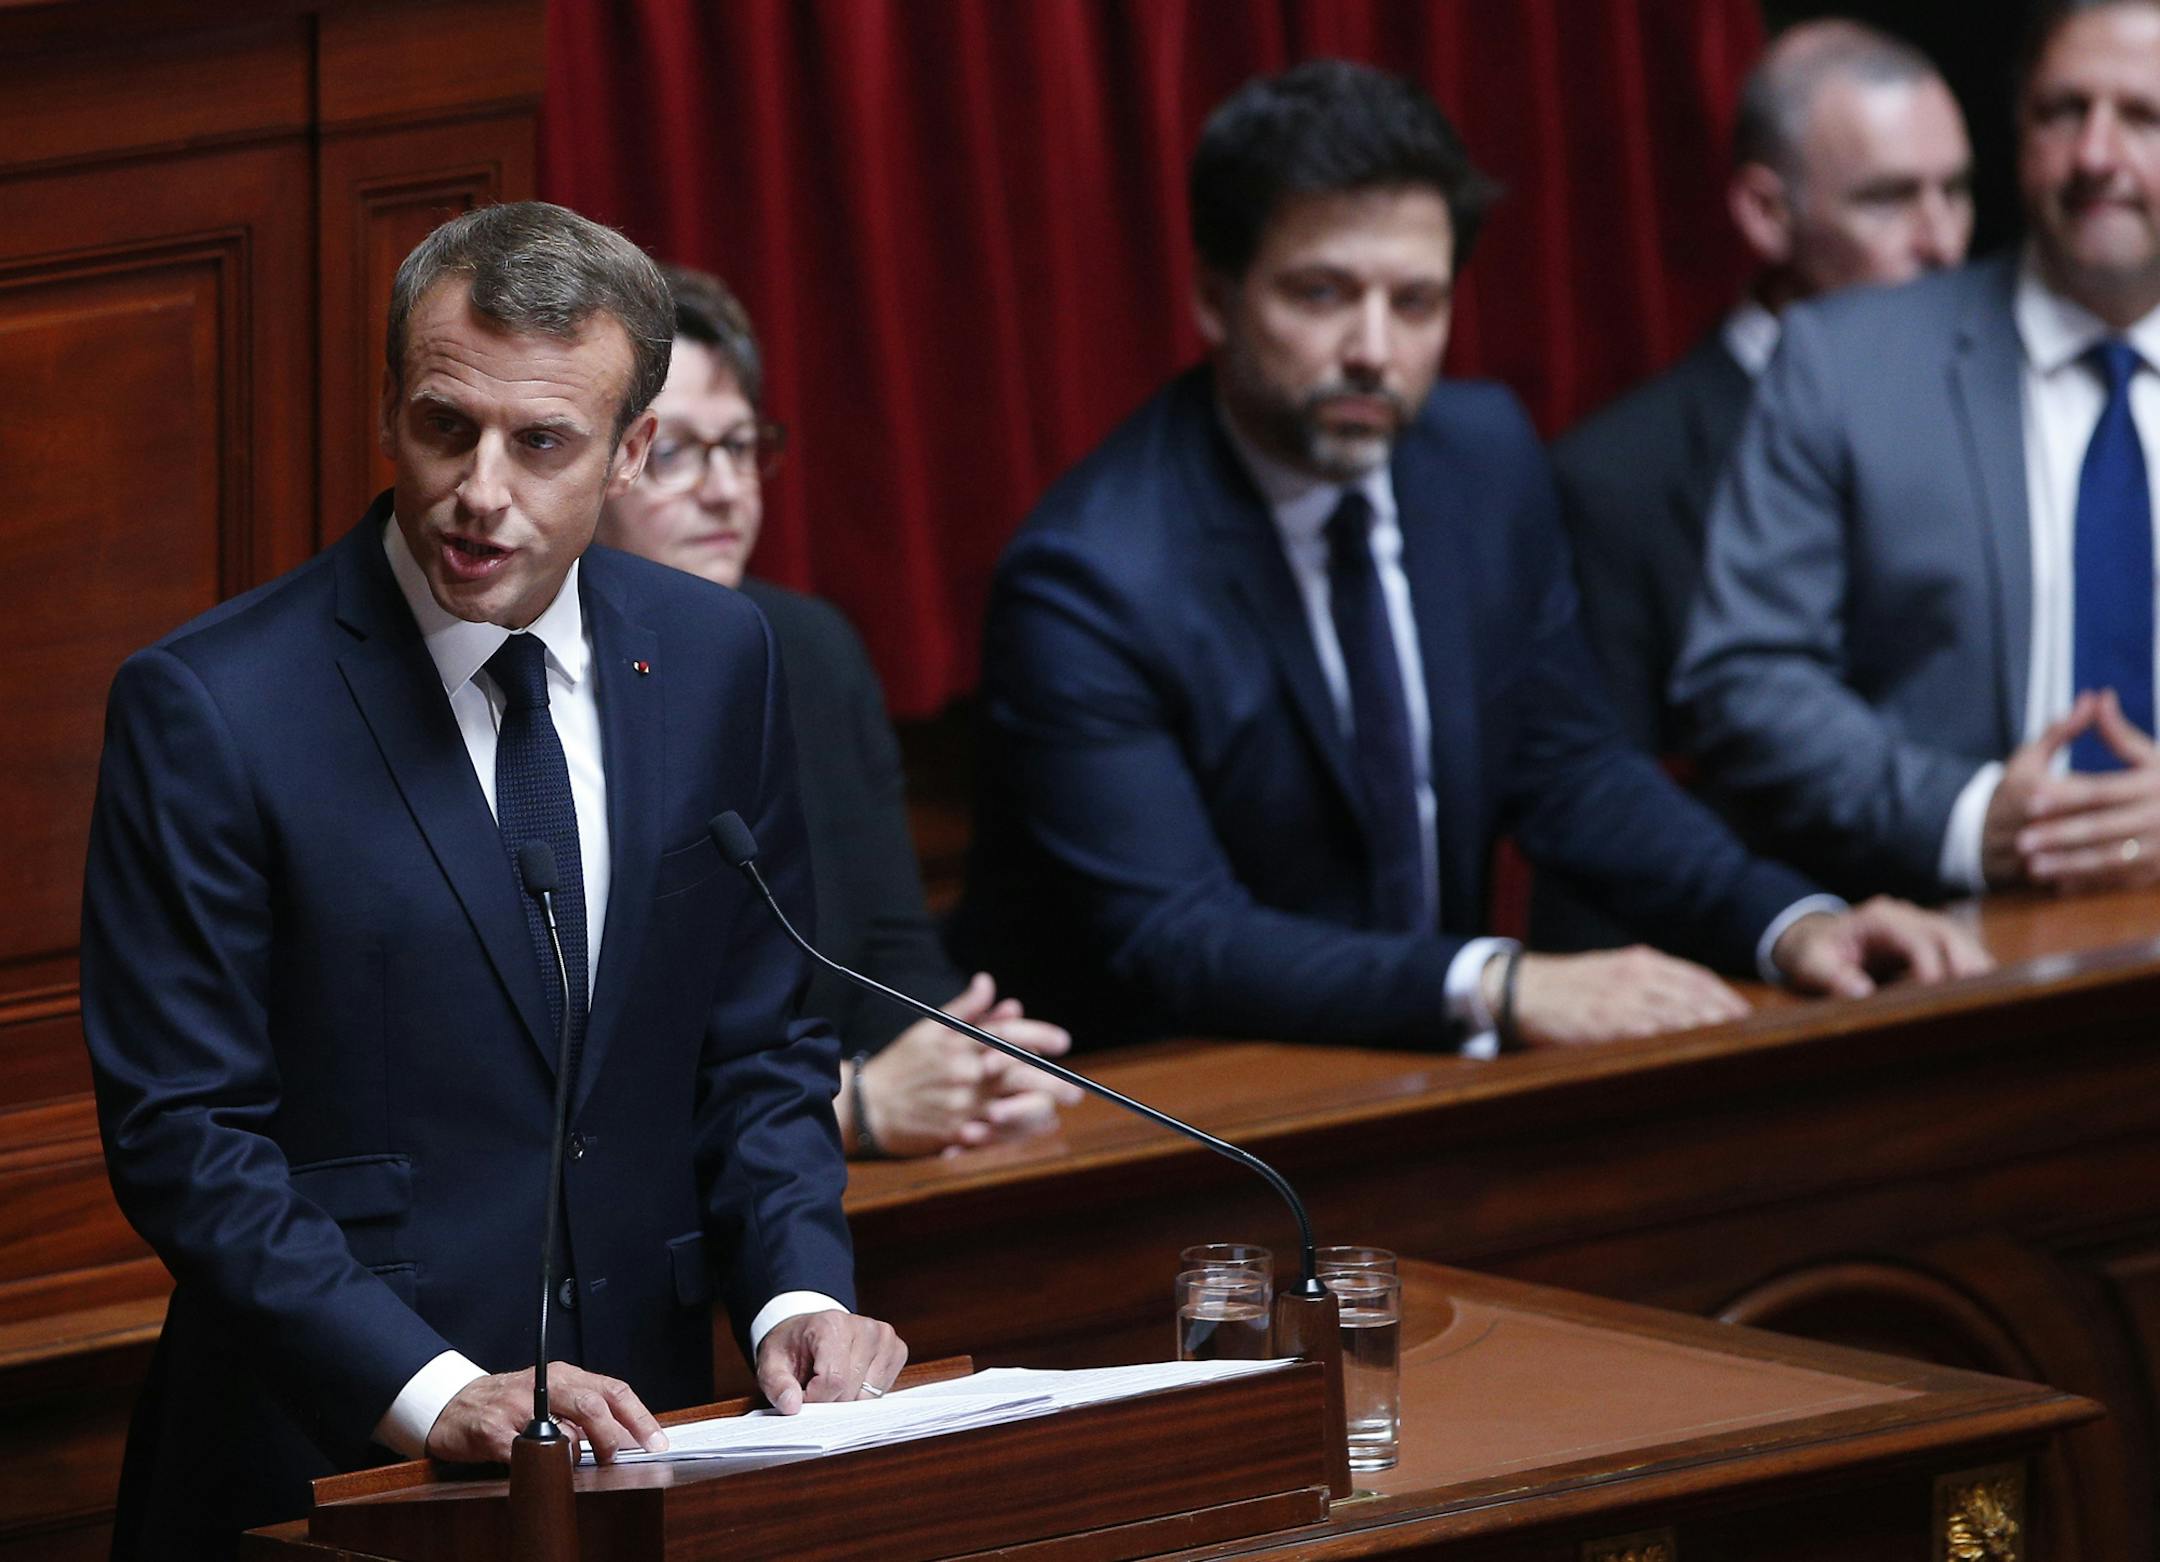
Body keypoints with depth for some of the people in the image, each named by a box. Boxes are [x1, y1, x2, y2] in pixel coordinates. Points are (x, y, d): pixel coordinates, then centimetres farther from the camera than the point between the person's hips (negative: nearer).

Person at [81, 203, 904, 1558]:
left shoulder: (716, 658, 6)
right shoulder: (207, 709, -9)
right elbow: (181, 1135, -10)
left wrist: (800, 1293, -4)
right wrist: (433, 1394, -19)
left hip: (638, 1435, 3)